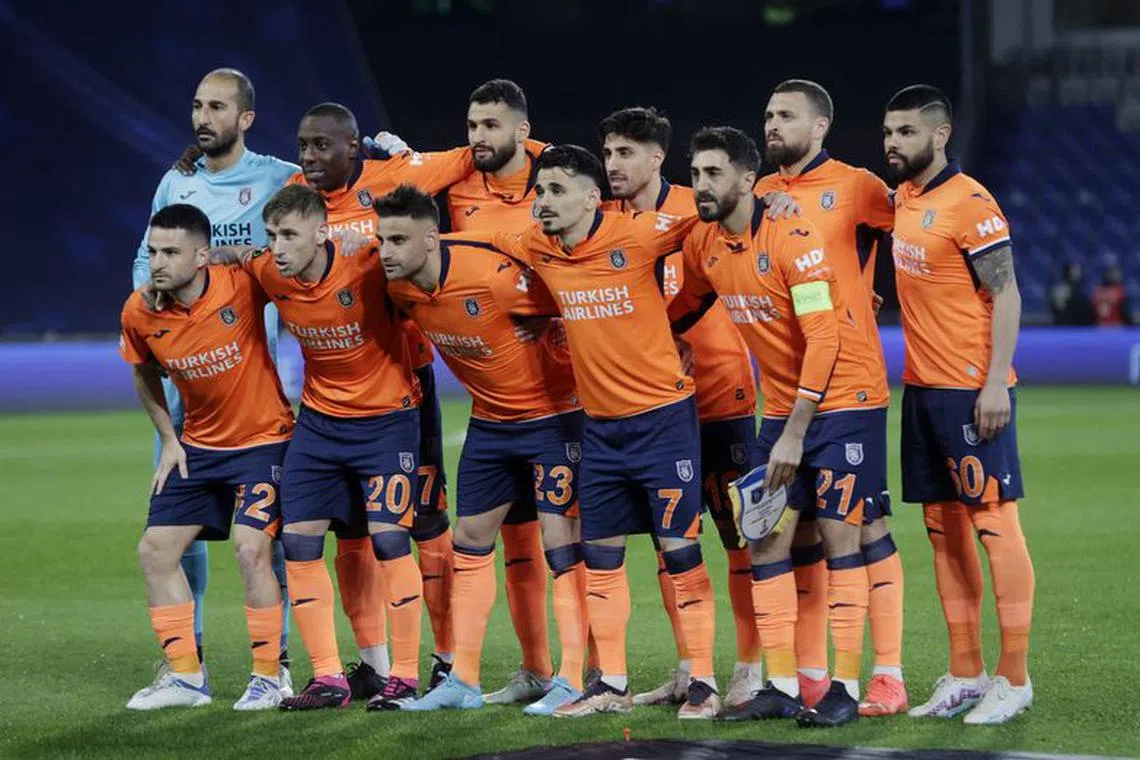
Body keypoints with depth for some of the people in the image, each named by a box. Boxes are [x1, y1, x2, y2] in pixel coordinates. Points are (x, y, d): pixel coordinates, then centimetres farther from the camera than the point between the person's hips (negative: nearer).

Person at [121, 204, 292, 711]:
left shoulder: (242, 286, -23)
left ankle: (268, 677, -3)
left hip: (262, 440, -5)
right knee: (155, 550, 2)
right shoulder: (139, 313, -10)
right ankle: (185, 676, 14)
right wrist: (169, 438, 7)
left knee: (251, 549, -18)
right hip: (198, 445, 5)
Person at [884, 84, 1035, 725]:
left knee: (994, 523, -5)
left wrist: (995, 383, -20)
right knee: (944, 527, 10)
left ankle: (1014, 679, -1)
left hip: (973, 391, -8)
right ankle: (965, 675, 16)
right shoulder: (901, 199, 11)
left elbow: (1006, 296, -13)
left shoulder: (970, 203, -12)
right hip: (922, 386, 8)